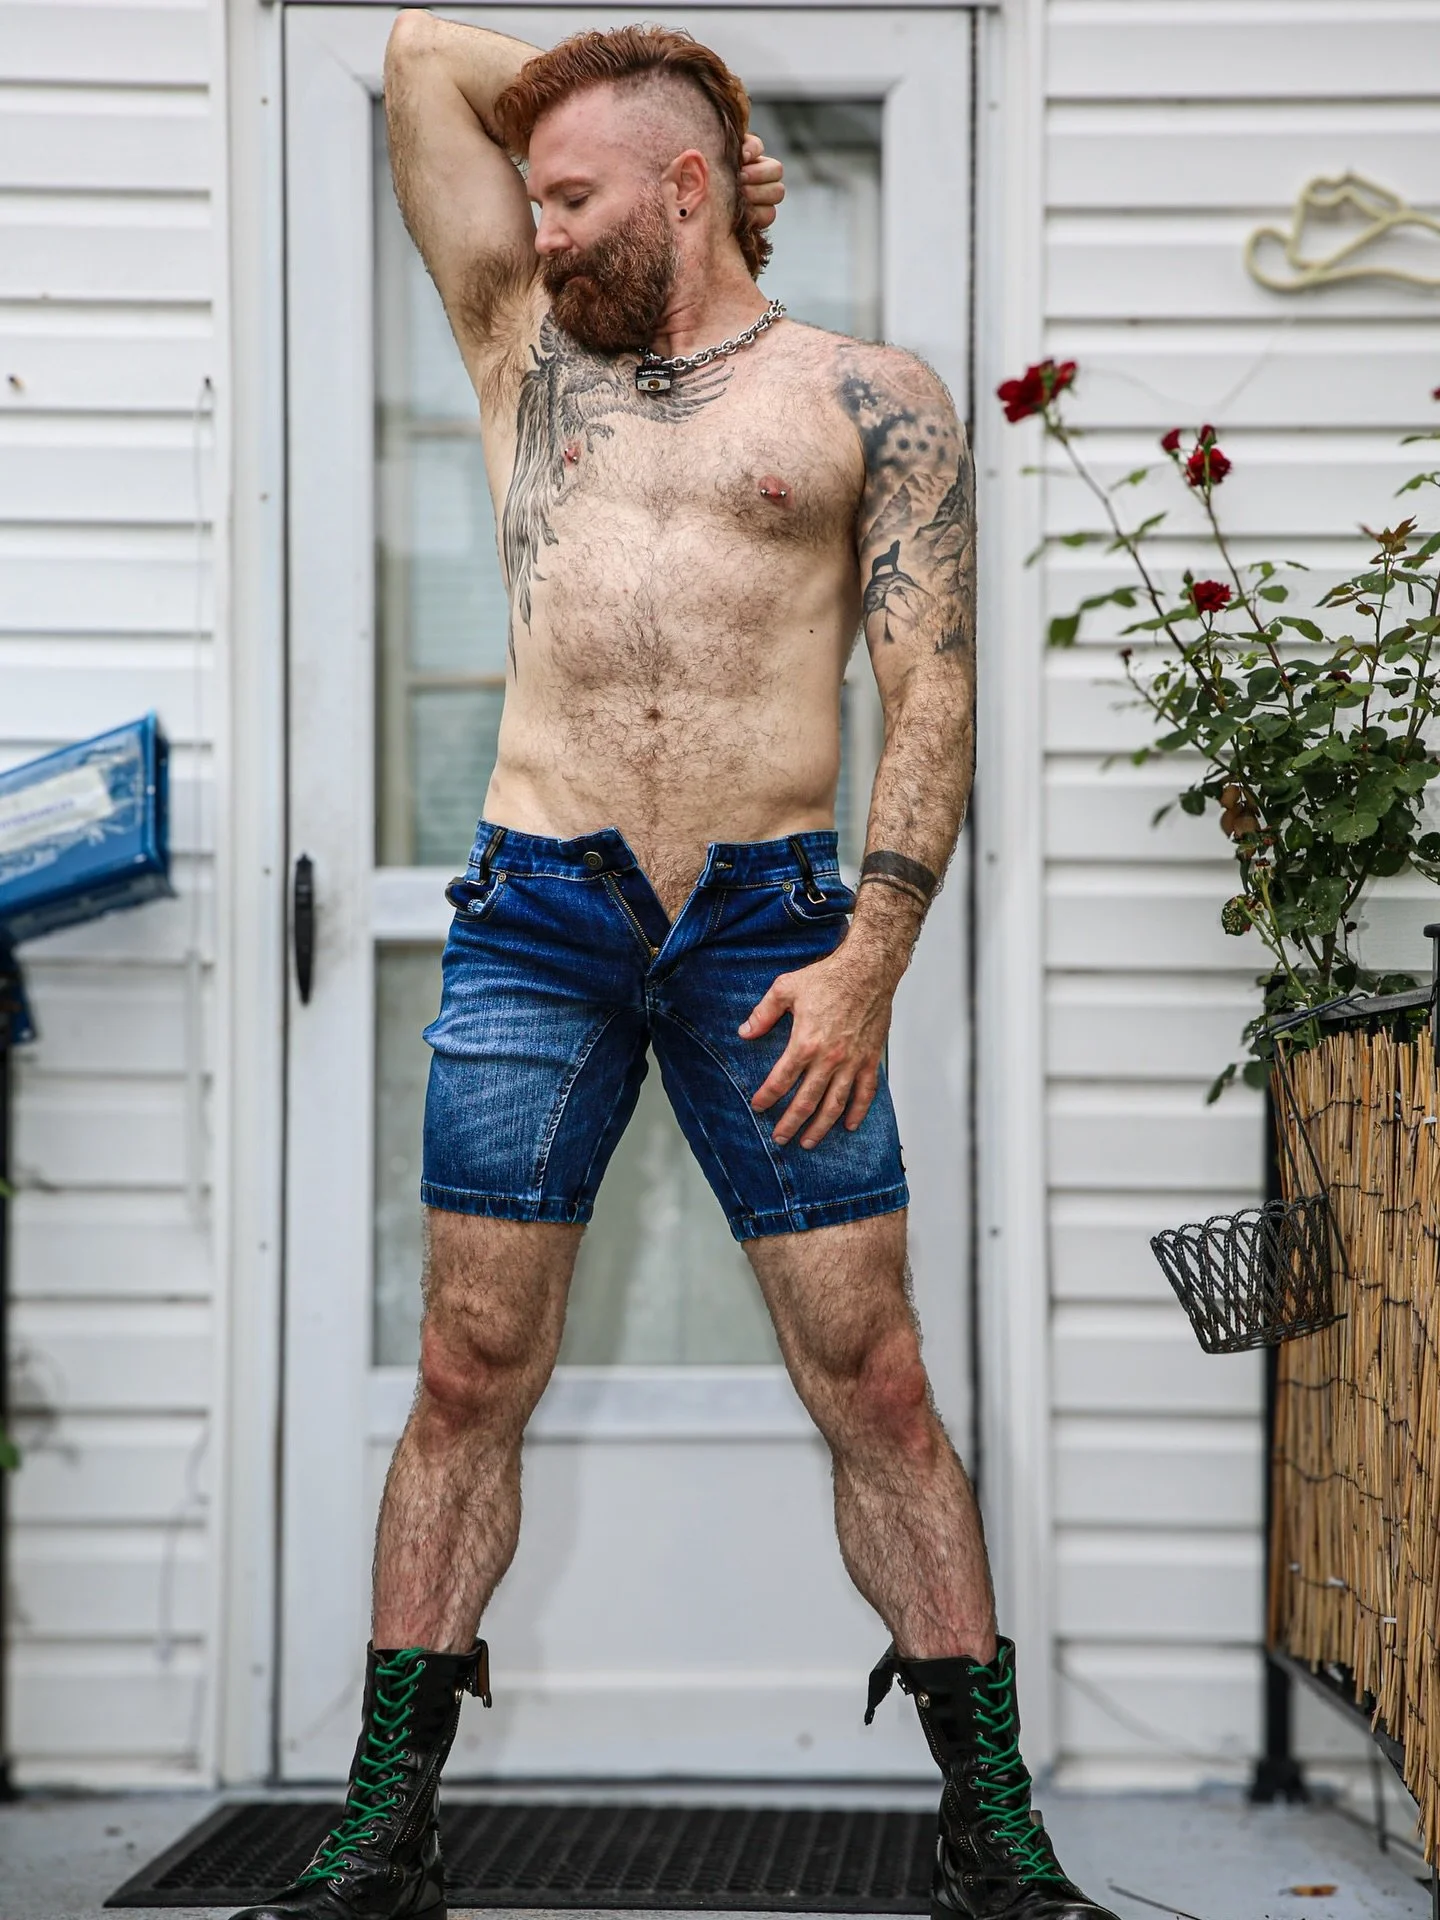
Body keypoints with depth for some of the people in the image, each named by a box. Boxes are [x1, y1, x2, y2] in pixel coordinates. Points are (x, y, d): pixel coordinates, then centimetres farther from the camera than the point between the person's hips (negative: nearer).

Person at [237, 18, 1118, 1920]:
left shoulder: (869, 397, 7)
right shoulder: (531, 353, 16)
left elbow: (934, 689, 0)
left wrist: (870, 951, -10)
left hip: (774, 922, -2)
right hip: (538, 916, 2)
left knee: (873, 1381, -1)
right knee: (471, 1375, 2)